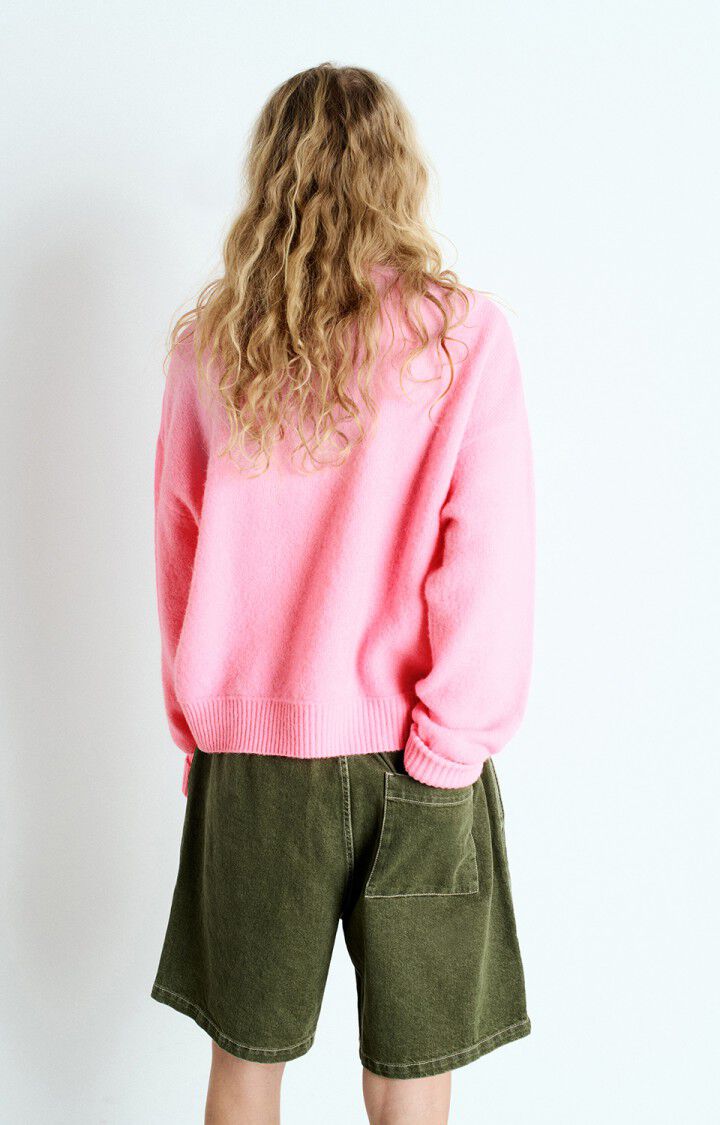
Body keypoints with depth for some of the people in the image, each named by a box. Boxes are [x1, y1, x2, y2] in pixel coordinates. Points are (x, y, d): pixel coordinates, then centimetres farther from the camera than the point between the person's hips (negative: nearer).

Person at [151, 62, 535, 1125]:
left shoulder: (207, 343, 0)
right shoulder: (460, 332, -7)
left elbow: (176, 558, 5)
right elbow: (487, 568, -12)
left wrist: (199, 734, 14)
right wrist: (447, 753, -4)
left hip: (246, 754, 3)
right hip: (404, 757, -2)